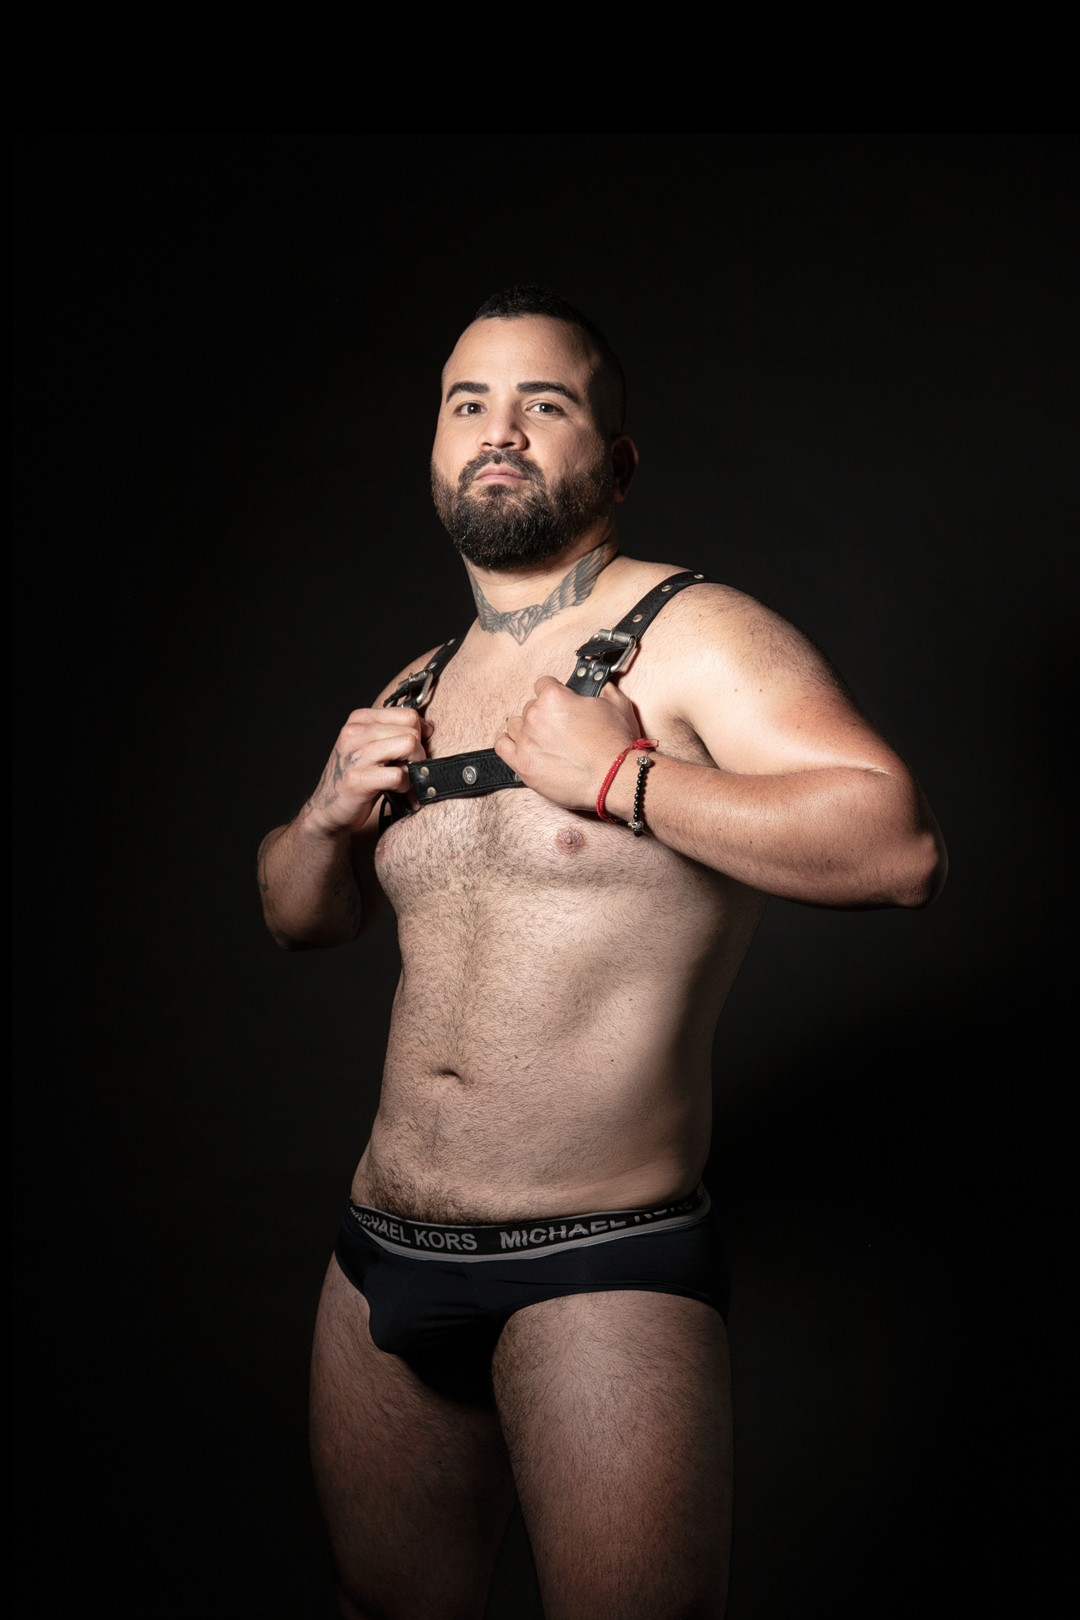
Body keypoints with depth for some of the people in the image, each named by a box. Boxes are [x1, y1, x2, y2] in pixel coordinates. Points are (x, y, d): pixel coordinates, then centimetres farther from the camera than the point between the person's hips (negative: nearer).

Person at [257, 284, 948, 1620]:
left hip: (602, 1272, -6)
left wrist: (624, 778, -21)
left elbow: (900, 848, -21)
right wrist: (329, 814, 2)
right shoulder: (413, 695, 12)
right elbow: (299, 917, 24)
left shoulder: (691, 636, -8)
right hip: (380, 1259, 7)